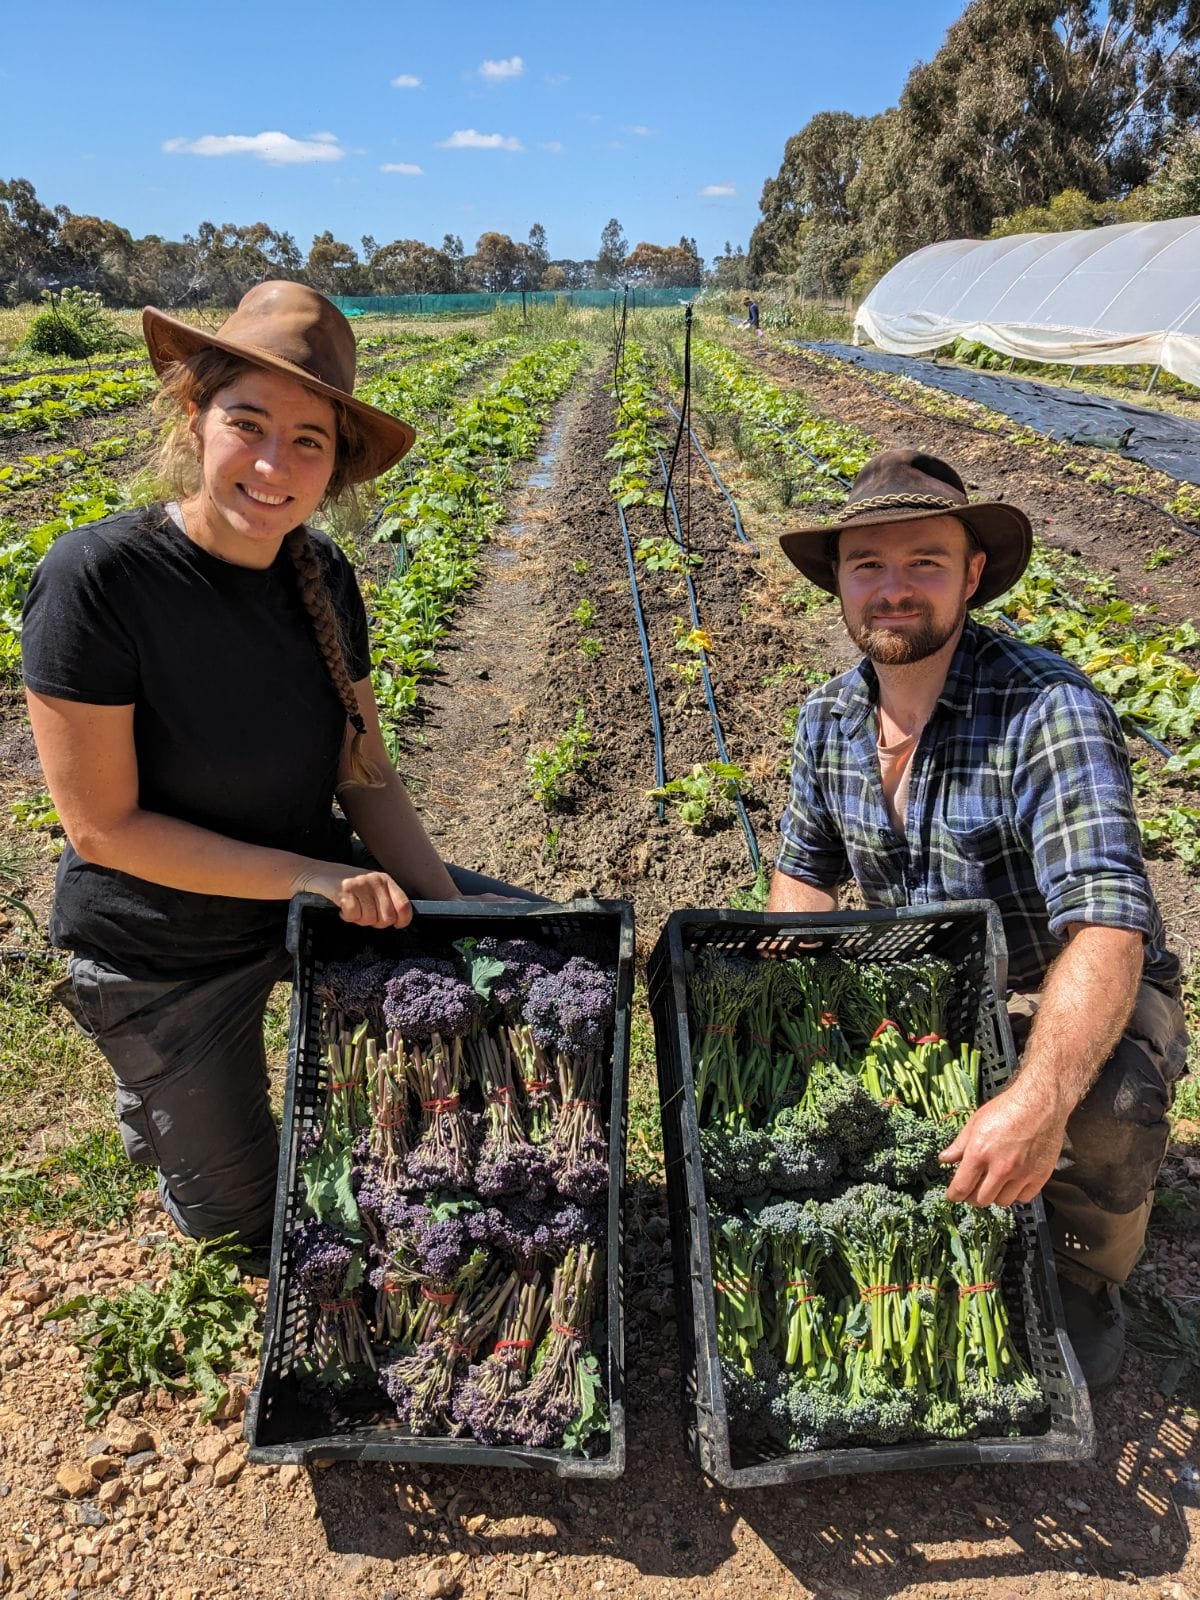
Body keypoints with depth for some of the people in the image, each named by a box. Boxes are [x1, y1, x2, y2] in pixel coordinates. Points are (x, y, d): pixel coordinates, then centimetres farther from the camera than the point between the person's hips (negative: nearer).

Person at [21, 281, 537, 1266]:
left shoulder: (321, 576, -10)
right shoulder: (97, 579, -27)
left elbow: (366, 775, -4)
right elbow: (104, 826, -24)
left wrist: (446, 914, -16)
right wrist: (309, 878, -27)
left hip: (317, 888, 5)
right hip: (166, 949, -4)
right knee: (240, 1214, 13)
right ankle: (155, 1094, 41)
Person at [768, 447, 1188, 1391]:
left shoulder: (1048, 710, -27)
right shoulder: (829, 718, -6)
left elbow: (1107, 927, -37)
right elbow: (806, 866, 9)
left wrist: (1041, 1098, -53)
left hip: (1073, 1000, -5)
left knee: (1109, 1102, -35)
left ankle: (1086, 1282, 2)